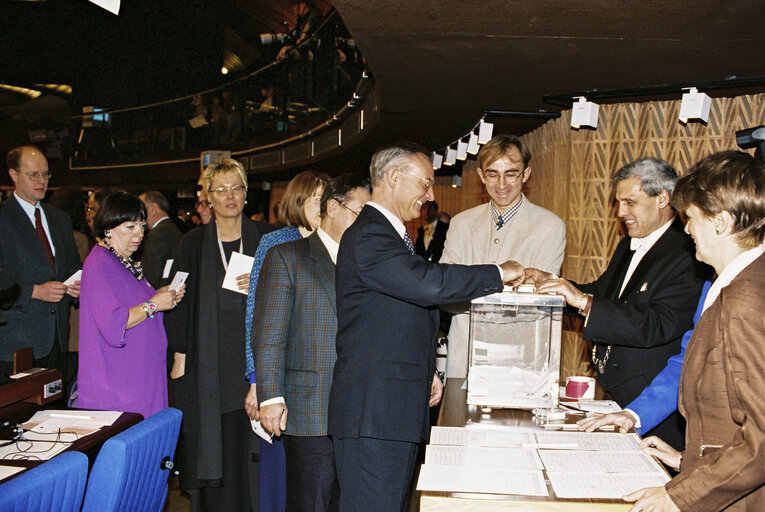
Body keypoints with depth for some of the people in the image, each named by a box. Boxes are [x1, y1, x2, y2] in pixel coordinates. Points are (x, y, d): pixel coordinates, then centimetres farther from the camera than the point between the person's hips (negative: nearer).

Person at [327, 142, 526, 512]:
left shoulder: (391, 235, 20)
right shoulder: (368, 237, -15)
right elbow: (429, 283, -28)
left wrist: (426, 372, 18)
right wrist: (498, 274, -16)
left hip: (398, 408, 10)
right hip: (373, 413, -10)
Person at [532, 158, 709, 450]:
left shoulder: (688, 254, -18)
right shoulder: (630, 244, 12)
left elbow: (657, 326, -28)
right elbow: (604, 292, 22)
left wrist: (584, 301, -30)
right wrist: (550, 282, 6)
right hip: (615, 393, 8)